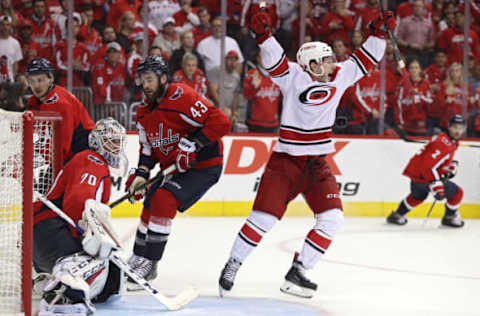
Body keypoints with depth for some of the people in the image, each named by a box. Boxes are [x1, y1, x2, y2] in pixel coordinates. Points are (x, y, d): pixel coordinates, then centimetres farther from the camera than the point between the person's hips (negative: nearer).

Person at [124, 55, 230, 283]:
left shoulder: (182, 98, -22)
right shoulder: (144, 111, 6)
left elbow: (220, 123, -28)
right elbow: (147, 147, 16)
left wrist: (192, 144, -28)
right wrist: (141, 174, 1)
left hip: (203, 165, -9)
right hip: (171, 166, 9)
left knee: (163, 200, -22)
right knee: (150, 207, 9)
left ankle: (150, 263, -15)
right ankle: (138, 259, 27)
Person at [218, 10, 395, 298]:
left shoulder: (339, 77, 6)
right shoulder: (294, 77, -8)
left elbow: (365, 61, 11)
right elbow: (274, 61, -22)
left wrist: (379, 33, 1)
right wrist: (264, 34, -37)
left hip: (318, 166, 5)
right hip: (285, 162, -5)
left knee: (332, 218, -5)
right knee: (264, 218, -9)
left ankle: (297, 272, 2)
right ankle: (232, 266, 8)